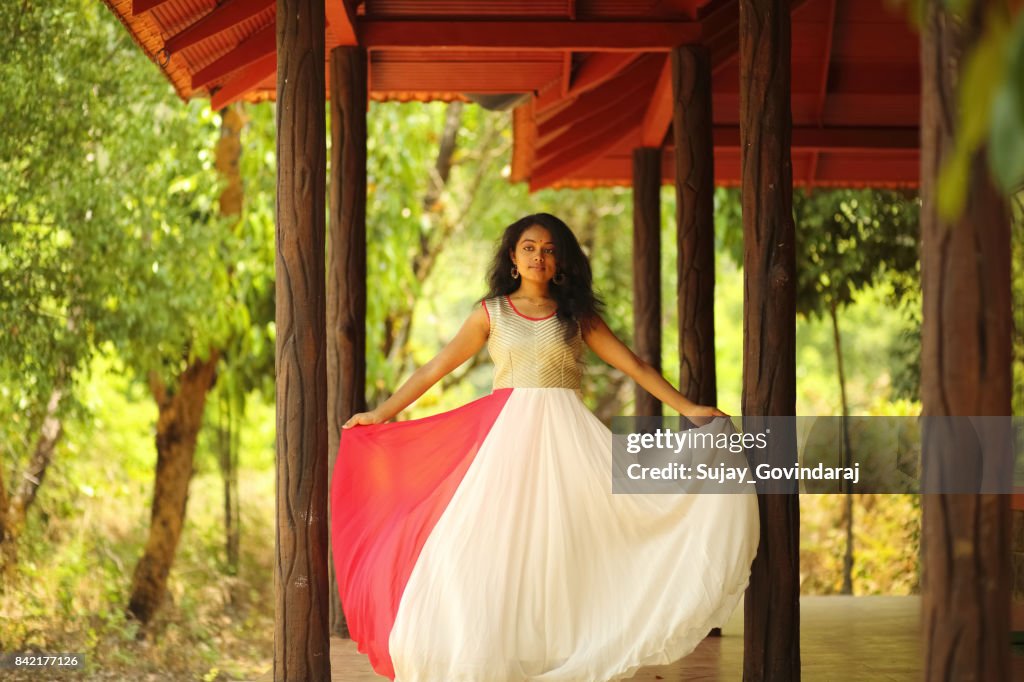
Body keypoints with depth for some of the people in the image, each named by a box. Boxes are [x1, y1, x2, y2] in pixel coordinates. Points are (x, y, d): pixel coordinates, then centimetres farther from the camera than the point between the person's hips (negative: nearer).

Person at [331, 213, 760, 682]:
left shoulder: (577, 314, 8)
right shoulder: (491, 313, 6)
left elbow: (635, 366, 6)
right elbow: (435, 369, 7)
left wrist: (688, 409, 0)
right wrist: (380, 414, 5)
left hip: (567, 438, 0)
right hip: (509, 436, 0)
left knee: (566, 550, -3)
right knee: (499, 554, -3)